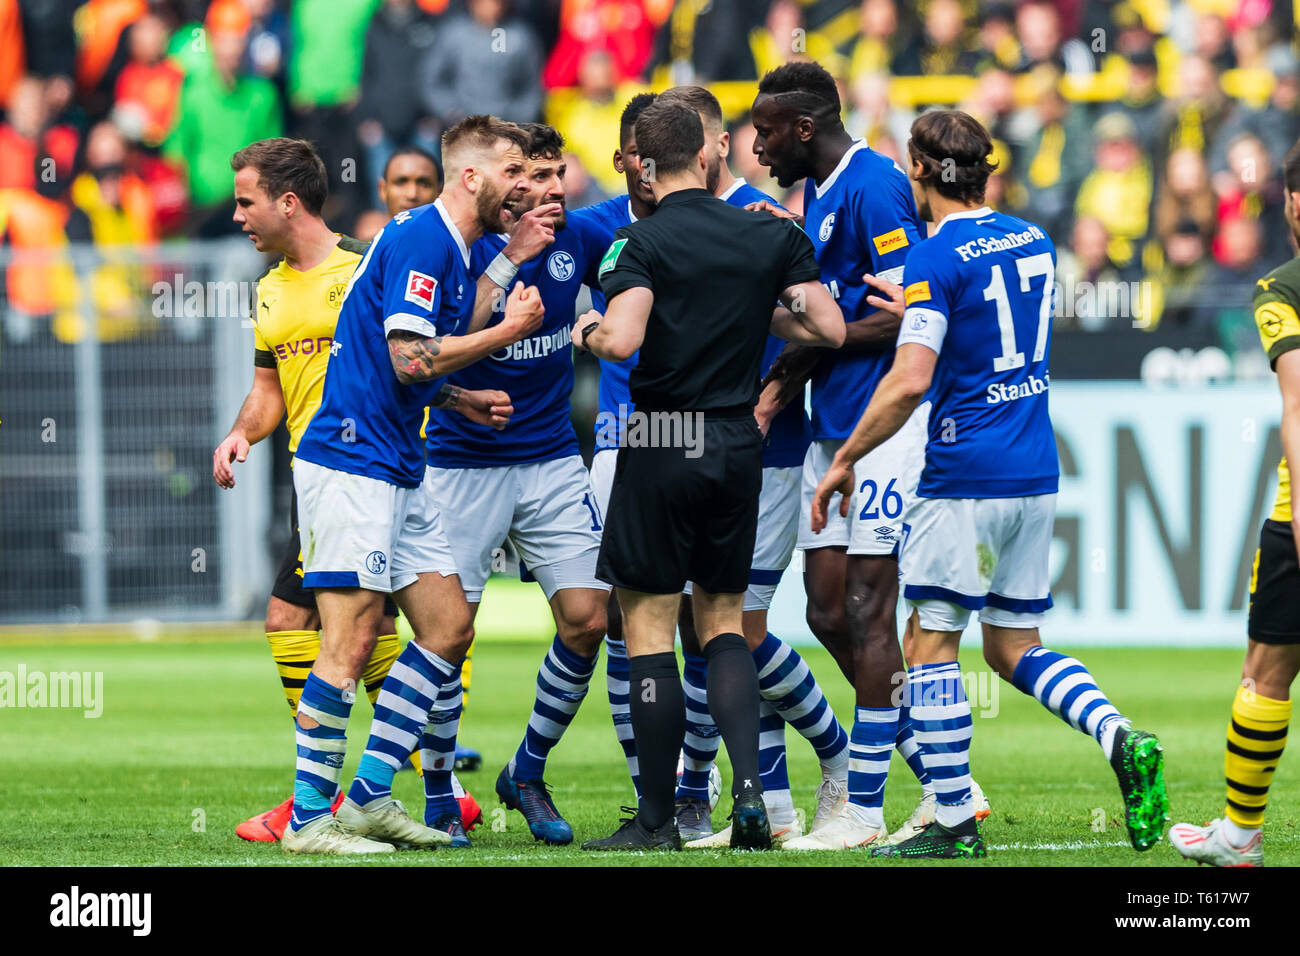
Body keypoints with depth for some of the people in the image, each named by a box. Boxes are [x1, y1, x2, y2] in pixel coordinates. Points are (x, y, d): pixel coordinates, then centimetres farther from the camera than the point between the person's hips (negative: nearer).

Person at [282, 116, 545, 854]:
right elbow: (409, 357, -19)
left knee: (449, 627, 8)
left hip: (398, 471, 10)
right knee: (351, 640, -11)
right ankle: (310, 816, -6)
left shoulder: (455, 250, 17)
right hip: (352, 461, -10)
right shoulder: (421, 240, -13)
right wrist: (510, 330, -11)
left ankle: (370, 795, 12)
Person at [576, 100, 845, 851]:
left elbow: (622, 339, -24)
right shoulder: (769, 236, 3)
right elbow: (830, 330, 3)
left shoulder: (643, 242, -10)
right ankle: (749, 788, -3)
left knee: (649, 629, 2)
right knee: (723, 622, 16)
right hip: (739, 445, 4)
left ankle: (657, 820, 2)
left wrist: (586, 331, -2)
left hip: (662, 447, -4)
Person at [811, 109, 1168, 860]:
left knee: (930, 644, 2)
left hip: (966, 481, -7)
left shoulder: (937, 261, -12)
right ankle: (1121, 739, -9)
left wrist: (845, 460, -10)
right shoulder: (1035, 243, 11)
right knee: (1015, 649, 14)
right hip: (1038, 475, 7)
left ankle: (956, 824, 1)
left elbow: (911, 380, -20)